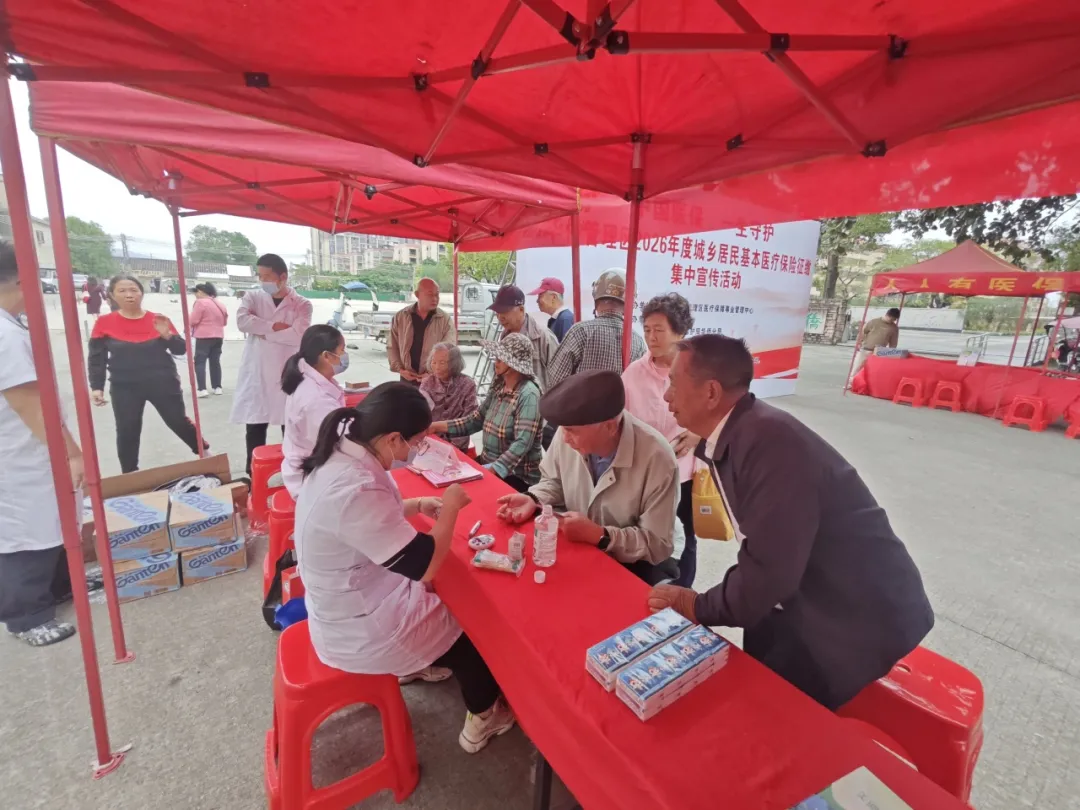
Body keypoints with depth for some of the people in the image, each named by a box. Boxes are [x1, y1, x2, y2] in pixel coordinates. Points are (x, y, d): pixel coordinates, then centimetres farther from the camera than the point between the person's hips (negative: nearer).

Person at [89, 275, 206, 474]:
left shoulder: (158, 320, -1)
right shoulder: (105, 323, 0)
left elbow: (181, 350, 1)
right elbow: (96, 358, 3)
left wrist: (167, 335, -18)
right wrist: (96, 387, -3)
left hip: (163, 384, -1)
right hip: (124, 388, 1)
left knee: (179, 422, 7)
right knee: (127, 432, 7)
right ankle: (129, 475, 22)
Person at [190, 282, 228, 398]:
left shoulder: (200, 302, -11)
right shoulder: (220, 304, 12)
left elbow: (193, 320, -13)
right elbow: (225, 321, 18)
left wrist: (188, 325, 7)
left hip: (204, 336, -7)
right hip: (218, 336, 7)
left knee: (200, 362, -3)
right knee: (215, 361, 13)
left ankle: (202, 389, -11)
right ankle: (217, 387, 15)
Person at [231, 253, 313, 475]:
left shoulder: (302, 304, 1)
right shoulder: (252, 297, 8)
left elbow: (298, 334, -15)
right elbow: (242, 321, -11)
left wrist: (263, 332, -9)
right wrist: (275, 326, -14)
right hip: (255, 375, 2)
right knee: (255, 432, 9)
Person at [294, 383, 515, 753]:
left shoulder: (340, 455, -8)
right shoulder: (355, 490, -37)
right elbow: (425, 563, -29)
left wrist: (419, 505, 2)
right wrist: (450, 507, -16)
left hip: (349, 602, 8)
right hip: (361, 631, -8)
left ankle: (418, 665, 45)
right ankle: (483, 716, 33)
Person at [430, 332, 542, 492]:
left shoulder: (528, 394, -19)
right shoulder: (498, 387, 5)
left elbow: (522, 444, -27)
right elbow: (476, 419, 9)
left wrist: (491, 469, -37)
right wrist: (437, 426, 0)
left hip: (518, 476, -7)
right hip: (488, 463, 7)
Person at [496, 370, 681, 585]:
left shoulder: (656, 458, -29)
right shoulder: (570, 434, -16)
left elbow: (658, 545, -22)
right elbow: (553, 481, 6)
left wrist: (598, 535, -30)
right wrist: (533, 500, -14)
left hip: (634, 566, -2)